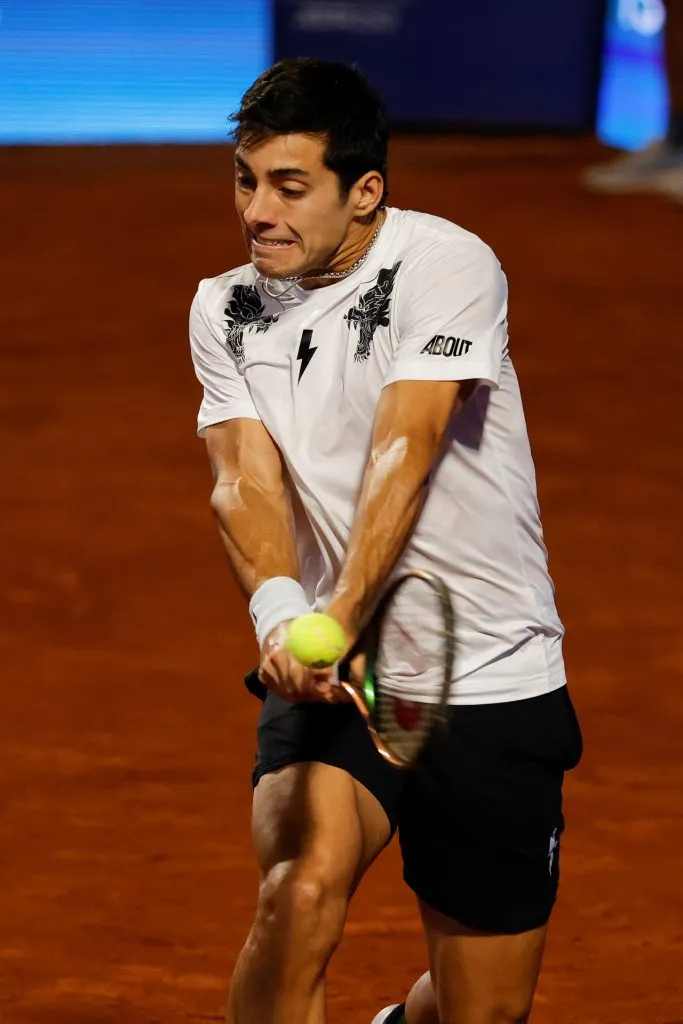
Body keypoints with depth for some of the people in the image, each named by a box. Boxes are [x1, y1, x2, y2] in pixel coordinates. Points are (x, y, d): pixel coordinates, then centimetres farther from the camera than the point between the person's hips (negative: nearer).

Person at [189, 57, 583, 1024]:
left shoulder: (445, 265, -12)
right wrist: (279, 610, -31)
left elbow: (403, 454, -24)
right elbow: (245, 475, -10)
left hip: (494, 683, -2)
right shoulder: (225, 309, 3)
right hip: (334, 681, 2)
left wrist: (341, 618, -38)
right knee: (299, 892, -29)